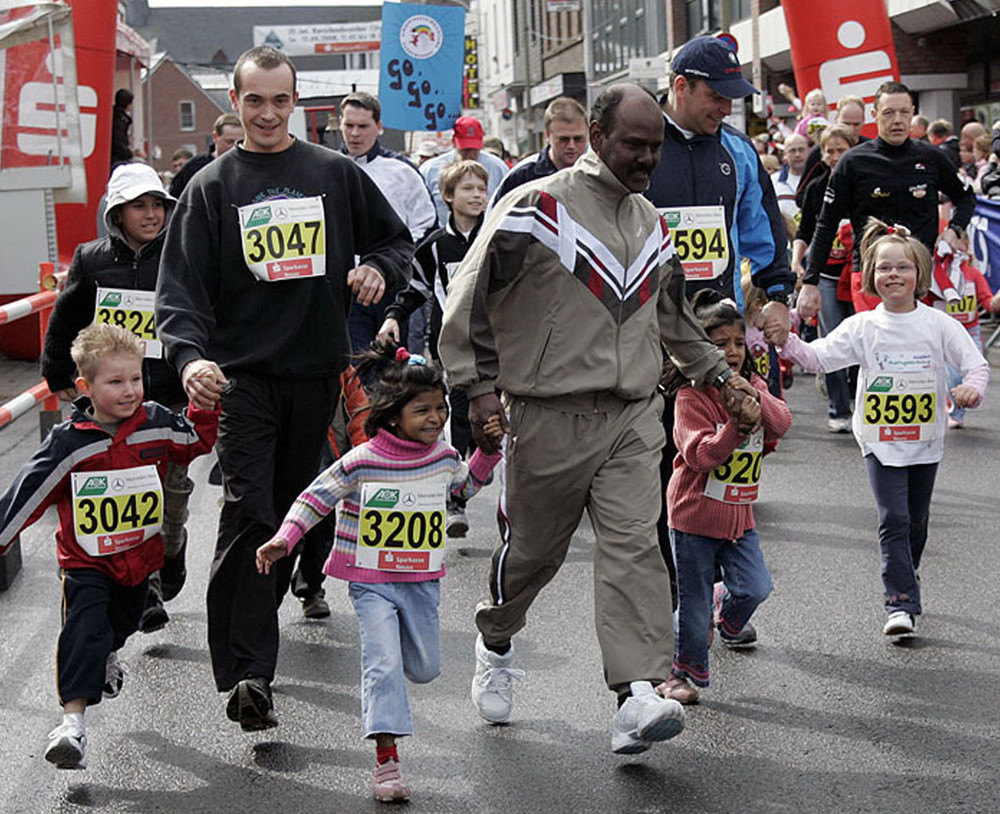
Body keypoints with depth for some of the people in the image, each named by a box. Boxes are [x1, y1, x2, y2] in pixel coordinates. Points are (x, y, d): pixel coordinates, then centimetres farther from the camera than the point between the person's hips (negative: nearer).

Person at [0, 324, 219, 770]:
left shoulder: (157, 424, -9)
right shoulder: (69, 442, -20)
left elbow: (198, 441, 10)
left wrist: (204, 406, -6)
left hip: (140, 554, 5)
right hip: (86, 561, -5)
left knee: (121, 624, 27)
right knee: (84, 629, -20)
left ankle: (107, 657, 61)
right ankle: (72, 720, -22)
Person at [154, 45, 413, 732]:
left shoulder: (335, 173, 9)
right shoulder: (212, 187, 5)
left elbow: (398, 240, 19)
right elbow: (181, 286, -3)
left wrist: (377, 268, -5)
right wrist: (191, 354, -22)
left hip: (318, 372, 3)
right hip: (244, 373, -3)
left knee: (294, 510, 10)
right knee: (250, 514, -14)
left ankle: (253, 624, 30)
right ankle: (246, 673, -17)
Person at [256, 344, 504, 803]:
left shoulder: (443, 458, 0)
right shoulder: (361, 463, -15)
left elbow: (465, 485, 23)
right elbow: (315, 499, -7)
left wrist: (489, 449, 9)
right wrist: (283, 540, -18)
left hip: (421, 583, 5)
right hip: (372, 583, -5)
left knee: (425, 669, 13)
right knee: (384, 663, -17)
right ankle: (386, 757, -16)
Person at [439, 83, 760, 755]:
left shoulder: (651, 224, 15)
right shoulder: (540, 207, -7)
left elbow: (673, 315, 31)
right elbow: (469, 298, -7)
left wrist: (718, 373, 25)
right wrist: (481, 386, -11)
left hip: (634, 416, 4)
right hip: (551, 416, -4)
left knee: (634, 546, -10)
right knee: (532, 548, 9)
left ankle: (639, 694, -17)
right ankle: (496, 646, 38)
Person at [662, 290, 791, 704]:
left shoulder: (753, 386, 6)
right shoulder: (692, 396, -14)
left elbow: (782, 423, -8)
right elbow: (699, 454, -22)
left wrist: (755, 400, -25)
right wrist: (737, 426, -34)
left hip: (739, 513, 5)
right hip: (695, 512, -5)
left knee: (756, 587, -2)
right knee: (693, 601, 2)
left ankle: (729, 619, 31)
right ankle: (684, 671, 18)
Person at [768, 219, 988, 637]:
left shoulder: (938, 324, -3)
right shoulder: (862, 327, -3)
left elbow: (976, 363, -4)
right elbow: (818, 356, -5)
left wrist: (973, 387, -26)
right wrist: (786, 341, -22)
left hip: (925, 440, 2)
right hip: (880, 441, -2)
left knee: (916, 520, 15)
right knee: (893, 520, -11)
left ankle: (905, 580, 38)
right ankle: (902, 603, -10)